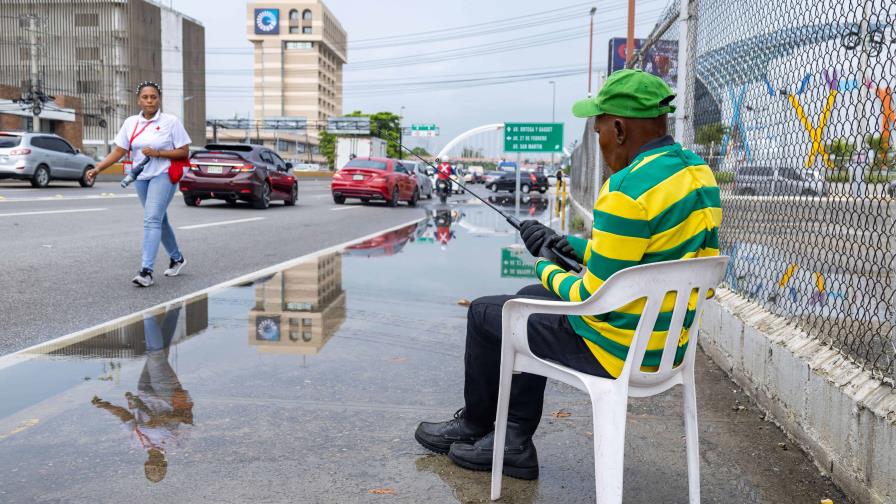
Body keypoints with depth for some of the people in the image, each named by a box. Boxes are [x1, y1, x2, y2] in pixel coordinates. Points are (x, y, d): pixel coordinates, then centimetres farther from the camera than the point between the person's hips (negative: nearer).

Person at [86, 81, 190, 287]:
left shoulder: (171, 121, -6)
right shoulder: (130, 123, 6)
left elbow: (184, 152, -8)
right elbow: (118, 151, 4)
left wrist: (157, 153, -18)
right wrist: (97, 168, -8)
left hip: (164, 175, -6)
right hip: (141, 177, 6)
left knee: (151, 220, -17)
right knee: (159, 220, 15)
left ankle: (147, 270, -19)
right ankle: (176, 258, 33)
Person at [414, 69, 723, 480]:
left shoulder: (628, 191, -26)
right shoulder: (699, 173, 3)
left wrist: (548, 270, -3)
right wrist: (569, 246, 12)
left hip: (616, 350, -9)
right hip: (667, 342, 9)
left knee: (485, 314, 10)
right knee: (529, 299, 25)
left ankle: (475, 425, 35)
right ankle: (515, 441, 27)